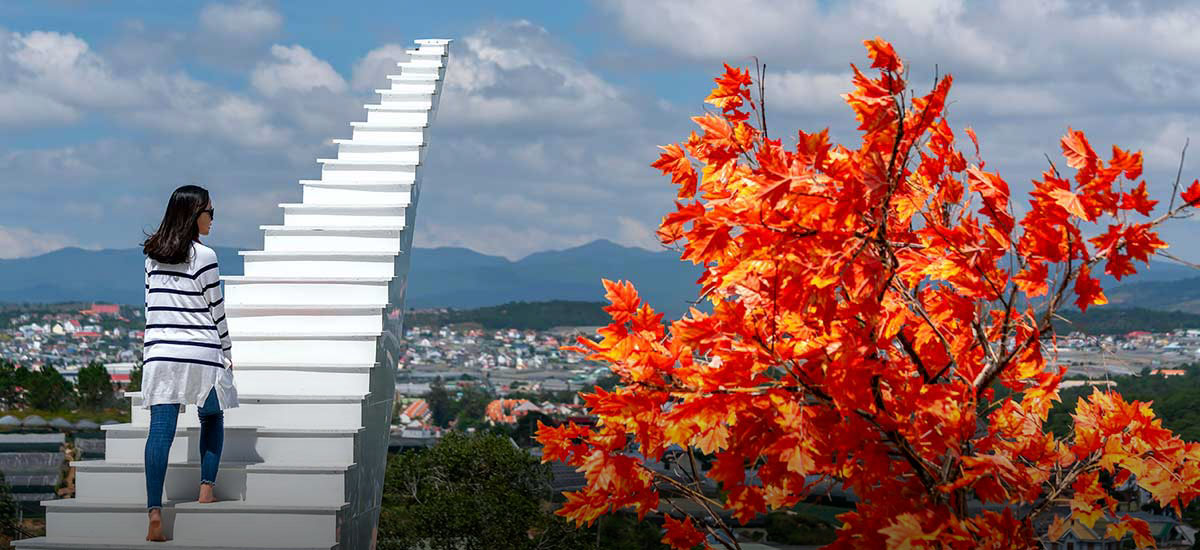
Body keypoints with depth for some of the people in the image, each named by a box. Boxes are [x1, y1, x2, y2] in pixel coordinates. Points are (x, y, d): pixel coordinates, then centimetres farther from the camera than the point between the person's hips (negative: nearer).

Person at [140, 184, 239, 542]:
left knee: (161, 430, -4)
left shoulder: (152, 257, 8)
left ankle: (154, 511, -13)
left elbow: (151, 307, 13)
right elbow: (216, 310, -4)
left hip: (159, 352, 4)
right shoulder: (203, 257, -8)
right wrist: (227, 351, 9)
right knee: (212, 419, 21)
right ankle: (206, 488, 15)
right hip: (201, 354, -4)